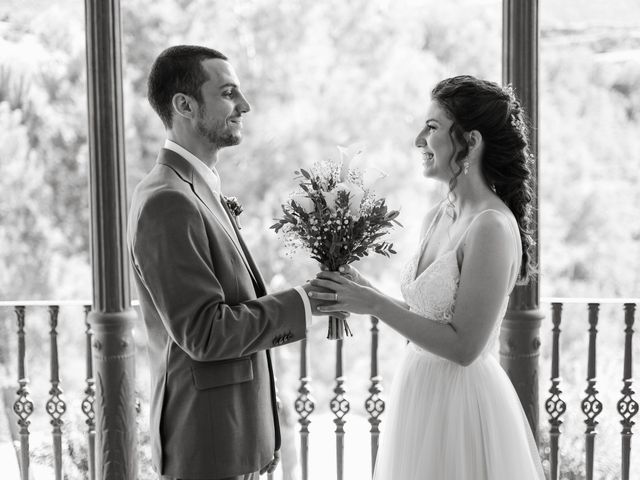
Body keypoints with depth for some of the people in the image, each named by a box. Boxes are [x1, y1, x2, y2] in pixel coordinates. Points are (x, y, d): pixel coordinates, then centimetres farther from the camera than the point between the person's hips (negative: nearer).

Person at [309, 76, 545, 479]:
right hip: (422, 395, 8)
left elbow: (463, 346, -20)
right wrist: (363, 291, 0)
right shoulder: (438, 217, 5)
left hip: (463, 404, -8)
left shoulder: (491, 227, -20)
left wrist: (375, 304, -19)